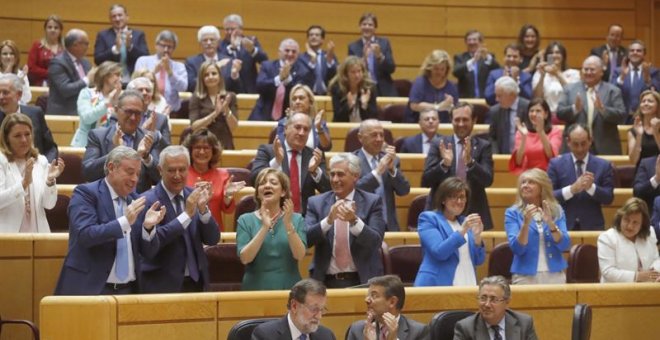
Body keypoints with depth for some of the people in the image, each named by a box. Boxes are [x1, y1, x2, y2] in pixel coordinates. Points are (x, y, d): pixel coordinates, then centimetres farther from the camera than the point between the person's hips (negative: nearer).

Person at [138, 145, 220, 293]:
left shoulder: (194, 196, 5)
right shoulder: (147, 200, -9)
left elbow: (212, 240, 0)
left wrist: (203, 208, -15)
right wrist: (187, 214, -24)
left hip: (196, 282, 5)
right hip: (162, 285, -5)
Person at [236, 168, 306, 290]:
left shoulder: (296, 219, 2)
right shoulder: (245, 220, 1)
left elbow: (299, 255, -10)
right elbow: (245, 258, -12)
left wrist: (288, 225, -21)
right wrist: (264, 227, -20)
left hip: (288, 288, 1)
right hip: (256, 288, -1)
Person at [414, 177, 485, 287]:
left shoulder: (466, 222, 16)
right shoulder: (428, 218, 1)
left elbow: (479, 261, 9)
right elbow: (439, 252, -14)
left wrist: (477, 236, -7)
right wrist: (462, 231, -20)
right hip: (437, 285, -5)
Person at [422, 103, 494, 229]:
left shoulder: (483, 146, 5)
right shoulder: (439, 145, 4)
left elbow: (488, 180, -7)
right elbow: (425, 181, -2)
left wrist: (470, 161, -24)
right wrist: (444, 164, -19)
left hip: (473, 214, 0)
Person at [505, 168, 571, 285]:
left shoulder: (557, 211, 4)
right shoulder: (513, 213, -2)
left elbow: (564, 245, -6)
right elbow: (517, 249, -12)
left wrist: (550, 223, -19)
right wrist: (526, 223, -25)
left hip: (555, 275, 2)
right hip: (525, 276, -2)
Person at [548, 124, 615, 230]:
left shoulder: (604, 165, 6)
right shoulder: (556, 164, 5)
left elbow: (609, 198, 1)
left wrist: (591, 187, -17)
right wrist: (572, 189, -19)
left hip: (592, 226, 1)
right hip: (563, 226, -1)